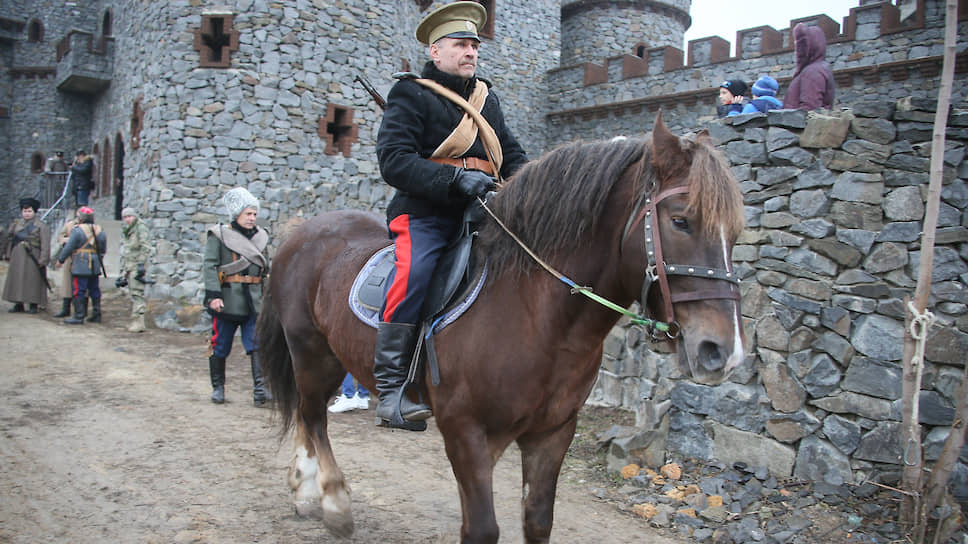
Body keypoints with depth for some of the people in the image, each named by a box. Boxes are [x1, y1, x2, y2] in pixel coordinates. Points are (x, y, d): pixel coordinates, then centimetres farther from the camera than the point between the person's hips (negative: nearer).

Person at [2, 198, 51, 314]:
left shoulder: (41, 226, -4)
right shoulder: (17, 224, 12)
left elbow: (45, 245, -9)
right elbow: (10, 238, 16)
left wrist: (42, 260, -15)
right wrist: (9, 254, 10)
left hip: (32, 257, -5)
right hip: (17, 256, 5)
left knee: (32, 280, -4)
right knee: (16, 279, 7)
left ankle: (33, 305, 2)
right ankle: (18, 304, 15)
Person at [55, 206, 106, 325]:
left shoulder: (78, 230, -9)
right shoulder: (99, 230, 8)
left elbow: (68, 247, -6)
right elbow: (103, 249, 14)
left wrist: (60, 260, 6)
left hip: (81, 267, -6)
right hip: (95, 267, 6)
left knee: (79, 291, -3)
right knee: (95, 291, 12)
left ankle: (79, 316, -4)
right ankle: (96, 315, 15)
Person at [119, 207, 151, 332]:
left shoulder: (140, 228, -7)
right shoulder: (127, 231, 21)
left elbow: (146, 248, -16)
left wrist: (141, 264, -22)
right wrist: (123, 269, 24)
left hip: (137, 265, -9)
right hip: (129, 265, 9)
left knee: (137, 293, -13)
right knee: (132, 294, 9)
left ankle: (139, 322, -15)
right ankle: (135, 321, 12)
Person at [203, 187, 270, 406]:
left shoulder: (260, 236, 14)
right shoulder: (219, 235, -1)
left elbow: (266, 270, 20)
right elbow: (209, 266, -9)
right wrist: (213, 295, -18)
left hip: (254, 302, 4)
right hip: (227, 300, -3)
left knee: (257, 343, -6)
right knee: (220, 345, 6)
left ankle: (260, 388, -8)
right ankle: (218, 387, 20)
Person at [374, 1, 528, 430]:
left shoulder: (486, 97, 23)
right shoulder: (410, 93, 3)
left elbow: (512, 154, 28)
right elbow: (394, 160, -10)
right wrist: (454, 177, -22)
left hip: (481, 211, 7)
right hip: (424, 211, -6)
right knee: (414, 271, -32)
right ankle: (390, 389, -24)